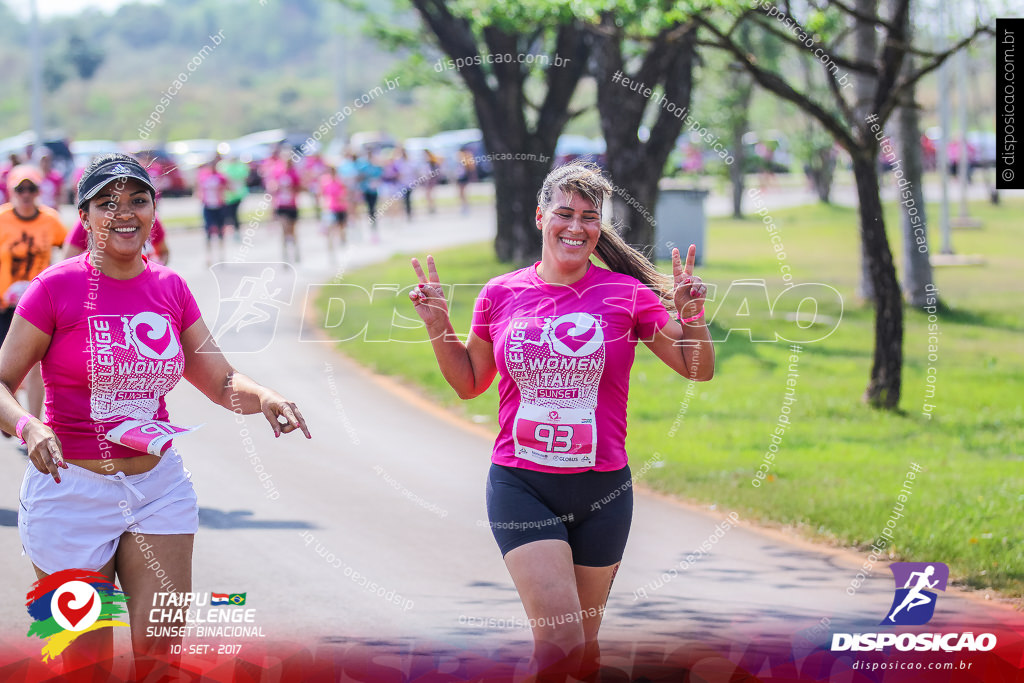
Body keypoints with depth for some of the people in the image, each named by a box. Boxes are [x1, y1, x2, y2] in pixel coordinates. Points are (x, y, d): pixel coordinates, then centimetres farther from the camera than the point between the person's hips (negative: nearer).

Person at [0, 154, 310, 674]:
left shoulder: (171, 288, 5)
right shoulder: (57, 287, -9)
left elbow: (222, 382, 10)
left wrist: (263, 398, -12)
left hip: (158, 485, 4)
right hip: (72, 489, -4)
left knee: (163, 650, 0)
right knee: (87, 662, 1)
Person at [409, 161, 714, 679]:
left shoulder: (627, 294, -1)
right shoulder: (501, 295, 3)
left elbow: (698, 370, 4)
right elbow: (468, 383, 17)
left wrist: (691, 316, -13)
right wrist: (438, 326, 4)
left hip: (601, 488, 1)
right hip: (521, 485, -1)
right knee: (559, 640, -16)